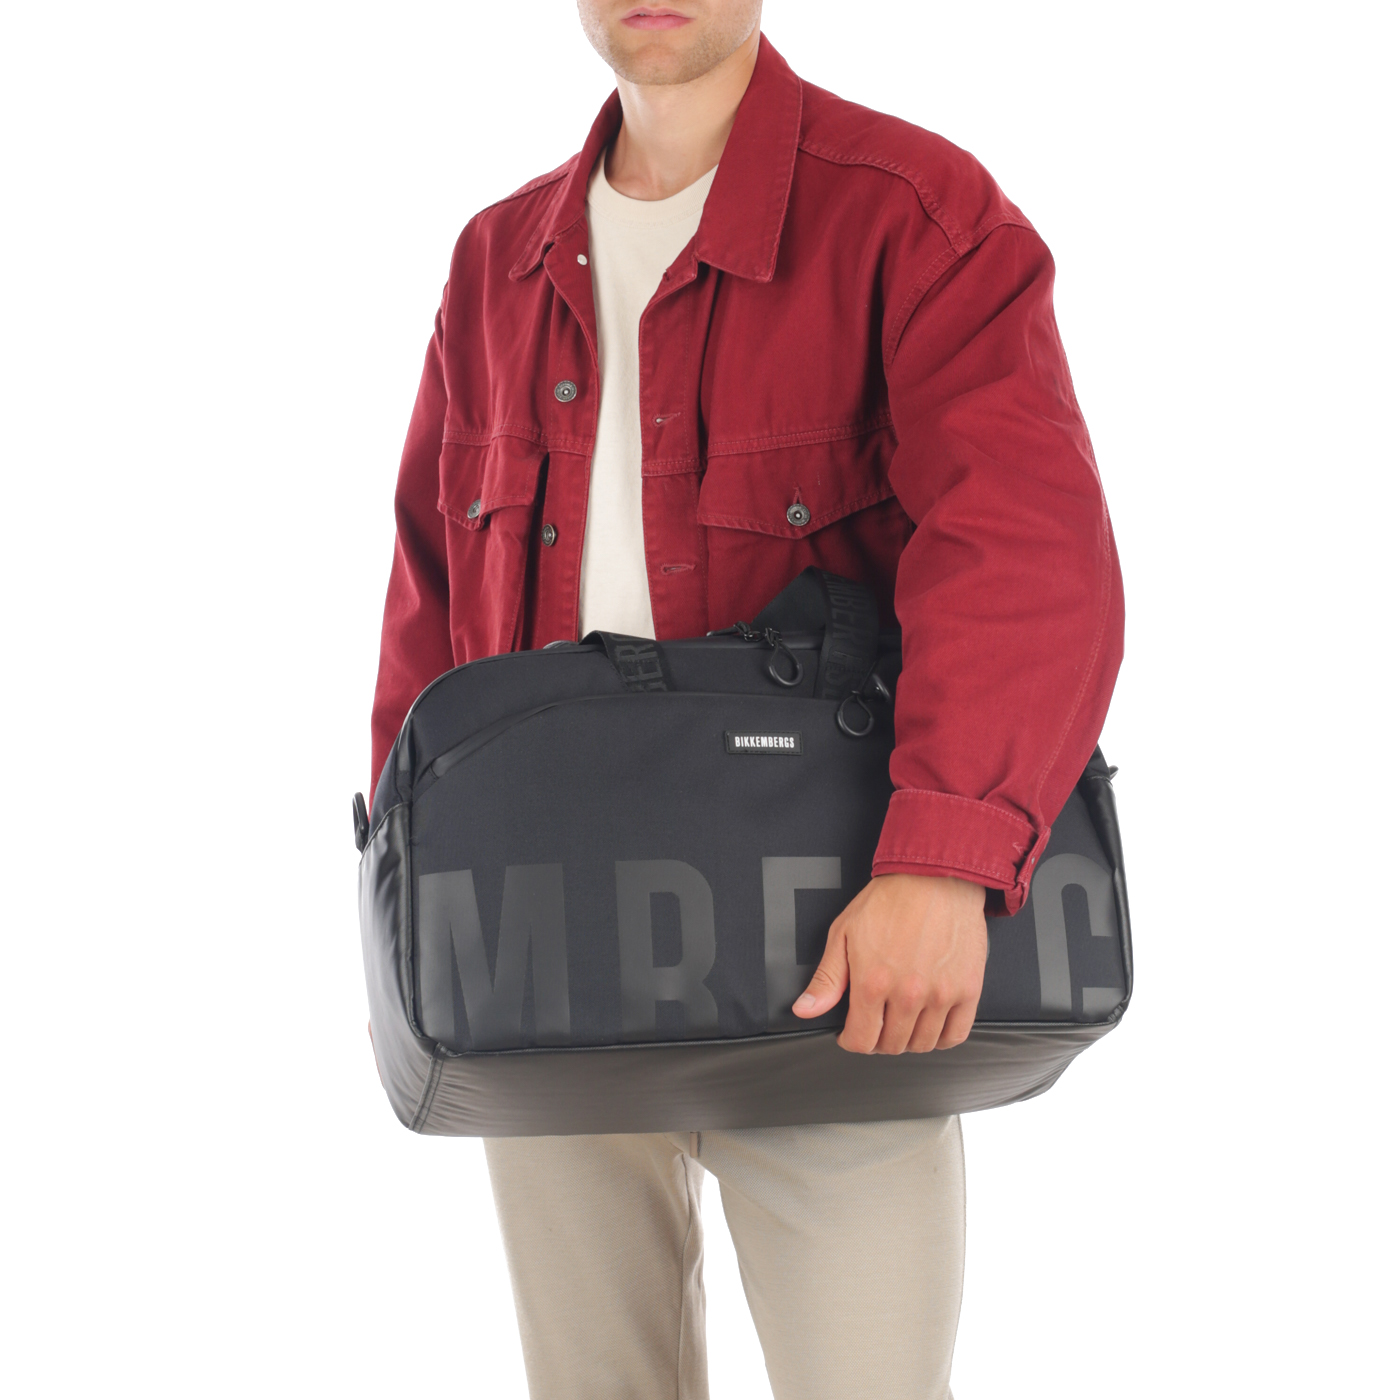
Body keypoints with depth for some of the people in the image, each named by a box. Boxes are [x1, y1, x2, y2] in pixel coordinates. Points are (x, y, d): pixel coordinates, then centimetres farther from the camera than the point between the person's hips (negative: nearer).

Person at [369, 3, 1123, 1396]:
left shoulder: (916, 214, -8)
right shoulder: (497, 263, 10)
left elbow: (1029, 557, -22)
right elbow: (431, 594, 14)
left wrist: (944, 861, -36)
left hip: (838, 972, -4)